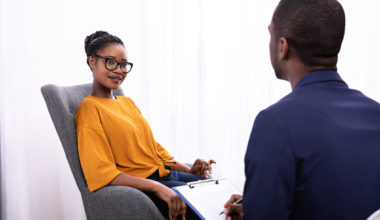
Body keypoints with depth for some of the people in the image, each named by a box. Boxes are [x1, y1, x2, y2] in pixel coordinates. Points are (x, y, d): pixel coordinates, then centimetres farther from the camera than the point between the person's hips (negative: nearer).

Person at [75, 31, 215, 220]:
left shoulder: (128, 102, 20)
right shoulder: (90, 108, -7)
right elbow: (102, 173, -15)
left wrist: (189, 170, 9)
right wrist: (157, 188, -24)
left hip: (168, 174, 8)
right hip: (140, 187, -8)